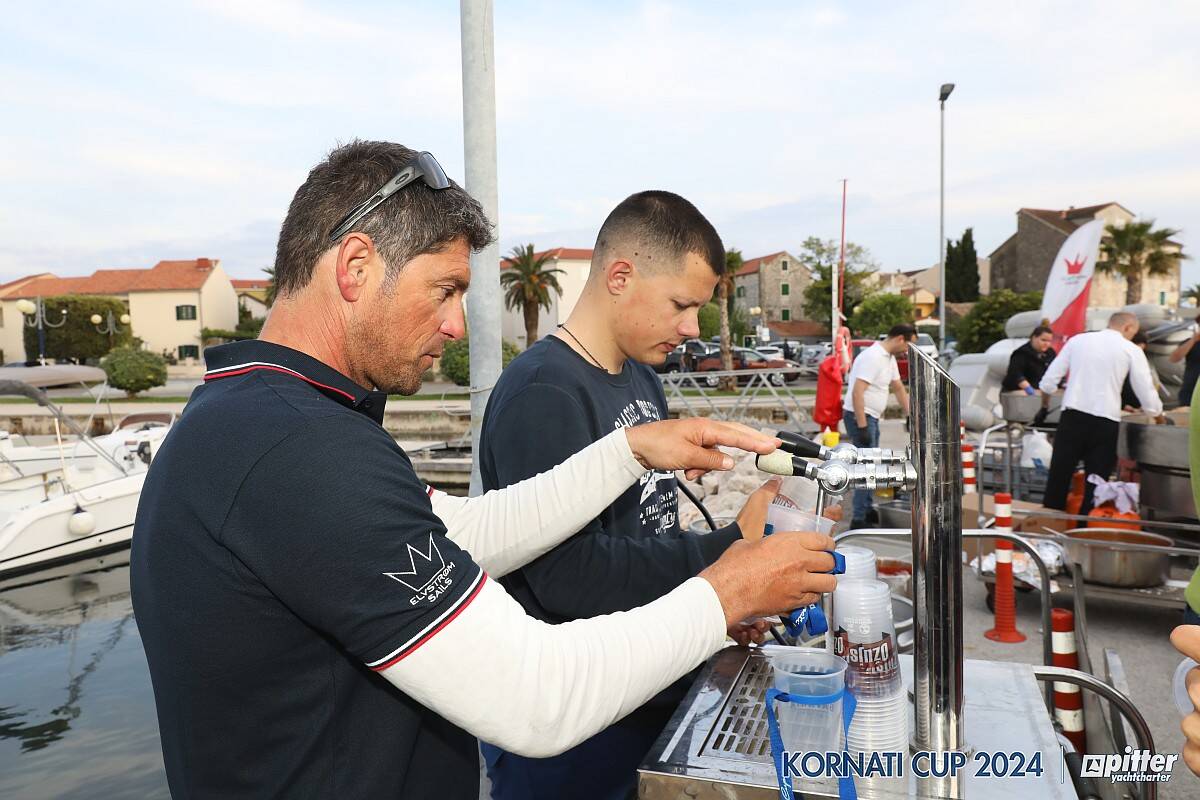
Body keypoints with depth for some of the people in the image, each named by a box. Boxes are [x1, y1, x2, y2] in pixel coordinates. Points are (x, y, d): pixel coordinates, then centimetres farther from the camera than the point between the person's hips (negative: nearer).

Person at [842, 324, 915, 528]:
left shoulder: (889, 358, 12)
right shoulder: (872, 357, -19)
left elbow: (899, 388, 24)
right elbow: (857, 392, -26)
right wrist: (862, 426, -27)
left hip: (871, 417, 10)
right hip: (860, 416, -10)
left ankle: (867, 512, 29)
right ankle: (859, 519, -6)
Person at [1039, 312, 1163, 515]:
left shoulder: (1077, 340, 10)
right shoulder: (1131, 350, 4)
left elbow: (1048, 382, 8)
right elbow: (1146, 394, 2)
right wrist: (1158, 414, 21)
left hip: (1072, 417, 2)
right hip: (1106, 422, -2)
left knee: (1058, 477, 8)